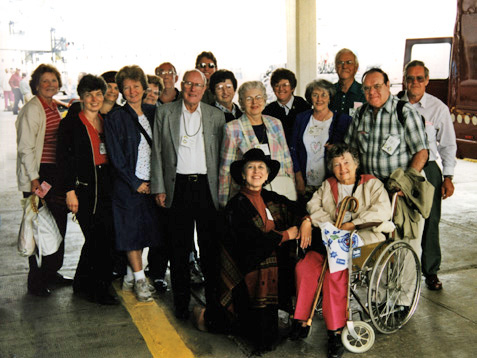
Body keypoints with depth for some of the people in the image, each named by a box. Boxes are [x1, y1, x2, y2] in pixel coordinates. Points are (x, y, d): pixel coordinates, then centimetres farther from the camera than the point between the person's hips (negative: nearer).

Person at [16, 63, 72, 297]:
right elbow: (25, 148, -15)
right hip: (38, 175, -8)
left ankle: (51, 272, 27)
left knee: (59, 223, 13)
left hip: (57, 173, 8)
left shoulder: (54, 107, 14)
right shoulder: (32, 109, -11)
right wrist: (34, 179, -18)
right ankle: (36, 281, 10)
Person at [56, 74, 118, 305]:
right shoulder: (71, 123, -1)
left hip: (106, 186, 5)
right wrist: (70, 190, -12)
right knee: (98, 237, -6)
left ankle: (83, 285, 24)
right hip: (84, 187, -5)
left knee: (97, 238, 7)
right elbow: (63, 158, -5)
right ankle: (100, 289, 8)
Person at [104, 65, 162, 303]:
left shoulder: (152, 113, 9)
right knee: (131, 231, 0)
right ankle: (139, 280, 10)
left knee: (142, 230, 10)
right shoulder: (115, 118, -5)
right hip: (127, 185, -5)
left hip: (149, 183, 5)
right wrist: (135, 183, -11)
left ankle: (129, 278, 23)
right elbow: (116, 157, -8)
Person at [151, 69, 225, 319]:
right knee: (179, 248, 6)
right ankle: (181, 301, 18)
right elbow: (157, 152, 6)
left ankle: (213, 299, 18)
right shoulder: (164, 113, 7)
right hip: (178, 186, 0)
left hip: (207, 186, 0)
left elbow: (222, 155, 8)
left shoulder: (216, 116, 8)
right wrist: (159, 187, 0)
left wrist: (222, 190, 2)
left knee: (211, 246, 5)